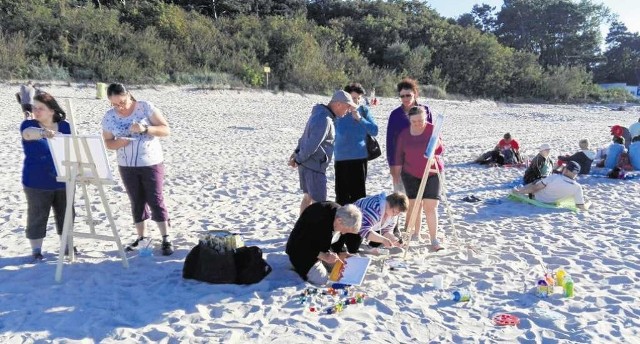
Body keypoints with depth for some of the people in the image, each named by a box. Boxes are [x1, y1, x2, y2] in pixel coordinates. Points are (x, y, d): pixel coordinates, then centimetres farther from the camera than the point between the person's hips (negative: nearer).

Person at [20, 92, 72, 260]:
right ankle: (36, 250, 17)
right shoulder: (28, 124, -7)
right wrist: (43, 132, -53)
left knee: (66, 215, 12)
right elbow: (28, 133, -32)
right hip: (37, 183, -3)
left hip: (63, 181, 3)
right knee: (37, 217, 5)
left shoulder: (65, 126, 3)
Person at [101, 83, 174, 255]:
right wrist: (118, 143, -15)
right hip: (126, 166, 3)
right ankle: (141, 237, 23)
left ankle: (166, 239, 5)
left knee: (156, 201, -2)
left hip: (151, 163, -3)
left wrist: (145, 128, -26)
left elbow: (166, 130, -11)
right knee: (137, 203, 11)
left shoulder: (146, 107, -9)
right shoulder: (109, 117, 0)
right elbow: (107, 142, 7)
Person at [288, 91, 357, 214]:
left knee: (308, 196, 21)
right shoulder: (324, 120, -24)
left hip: (306, 164, 10)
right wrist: (298, 160, -12)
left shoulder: (320, 113, 10)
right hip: (314, 166, -10)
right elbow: (312, 145, -25)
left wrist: (297, 152, 12)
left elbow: (306, 136, 16)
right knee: (319, 202, -3)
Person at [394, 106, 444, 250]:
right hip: (411, 175, 2)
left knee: (430, 207, -7)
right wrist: (397, 173, 10)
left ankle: (434, 239, -1)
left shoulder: (432, 130, -5)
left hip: (432, 173, -2)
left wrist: (435, 144, -22)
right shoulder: (404, 134, 3)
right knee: (414, 205, 6)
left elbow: (441, 148, -1)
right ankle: (415, 234, 22)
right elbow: (399, 155, 9)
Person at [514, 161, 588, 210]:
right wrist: (588, 204, 7)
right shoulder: (577, 187, -22)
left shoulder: (554, 177, -26)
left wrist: (518, 191, -9)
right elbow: (582, 207, -16)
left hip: (537, 197, -3)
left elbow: (535, 188, -21)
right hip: (550, 203, 3)